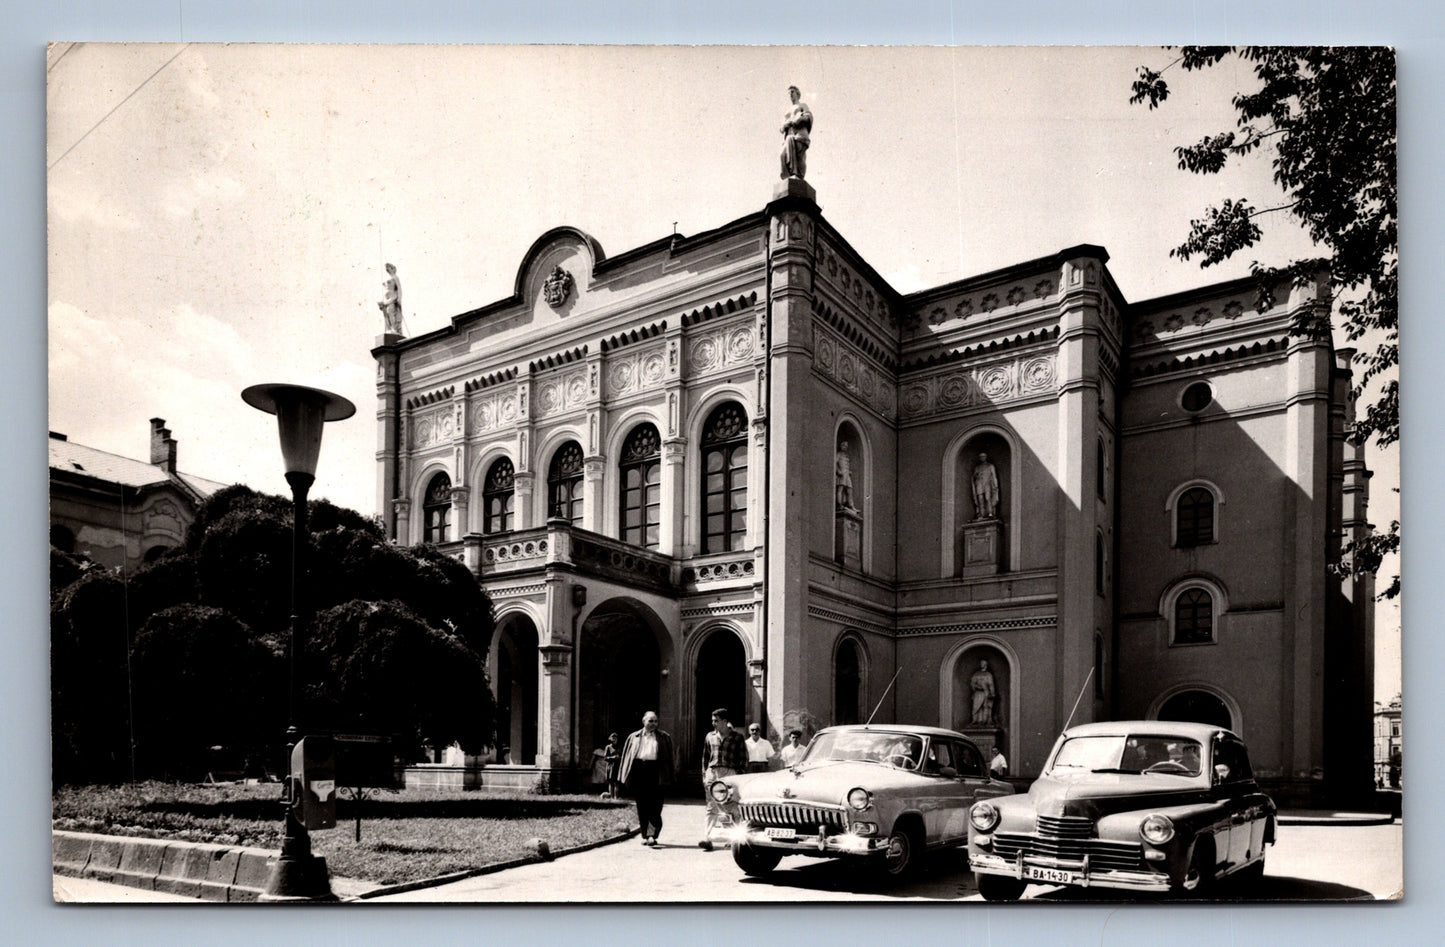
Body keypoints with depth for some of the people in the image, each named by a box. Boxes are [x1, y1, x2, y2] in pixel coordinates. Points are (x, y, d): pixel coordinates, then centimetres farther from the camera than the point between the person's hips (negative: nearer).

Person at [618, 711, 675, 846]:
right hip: (638, 771, 2)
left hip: (655, 771, -2)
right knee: (642, 806, 5)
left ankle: (652, 835, -9)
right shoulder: (634, 737, 16)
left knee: (655, 806, -9)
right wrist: (625, 777, 7)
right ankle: (645, 835, 14)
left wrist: (668, 777, 1)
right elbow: (627, 757, 15)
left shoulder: (664, 737, 12)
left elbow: (669, 757, 9)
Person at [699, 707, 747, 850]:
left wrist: (737, 774, -6)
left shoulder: (737, 737, 2)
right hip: (712, 772, 3)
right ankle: (707, 839, -8)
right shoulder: (710, 736, 12)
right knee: (711, 808, -2)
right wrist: (704, 775, 9)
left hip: (729, 773, -3)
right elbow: (705, 757, 17)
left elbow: (744, 759, 3)